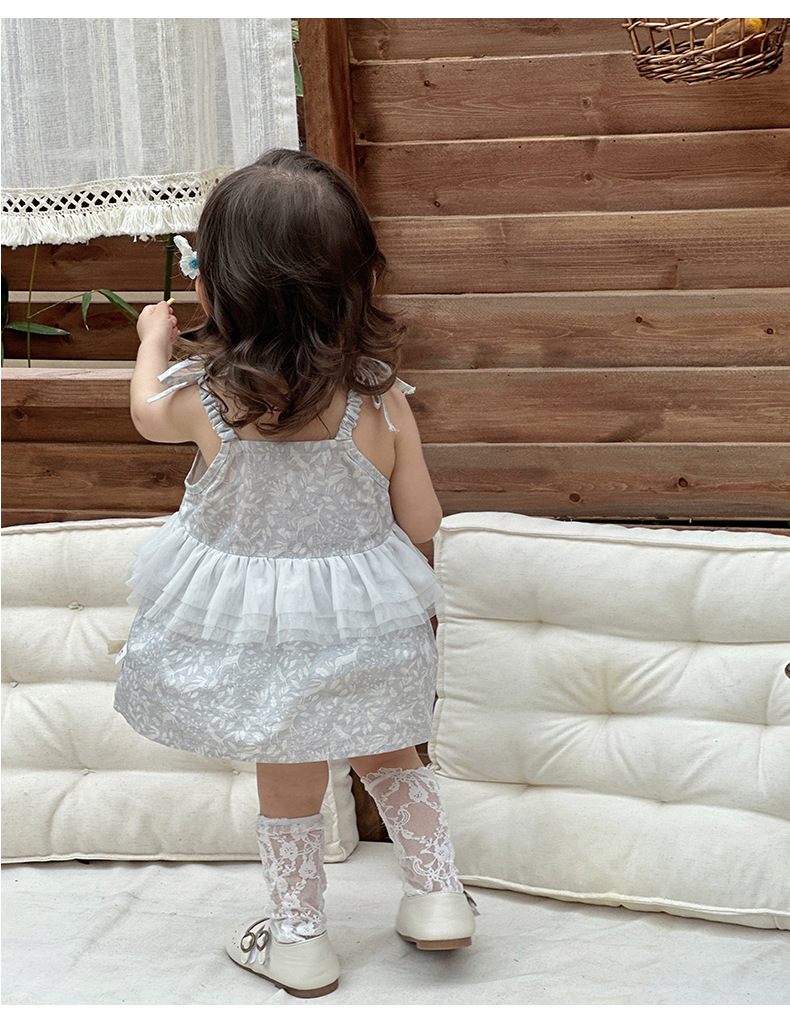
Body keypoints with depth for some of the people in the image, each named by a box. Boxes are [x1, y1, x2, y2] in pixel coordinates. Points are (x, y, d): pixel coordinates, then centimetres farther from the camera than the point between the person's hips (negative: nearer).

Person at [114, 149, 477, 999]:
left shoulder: (202, 398, -20)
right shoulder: (381, 400, -18)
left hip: (256, 637, -1)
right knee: (386, 753, 28)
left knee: (288, 785, 18)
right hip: (362, 632, 1)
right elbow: (421, 524, -7)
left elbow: (146, 410, 6)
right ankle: (436, 895, 31)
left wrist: (155, 339, 26)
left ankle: (298, 939, 33)